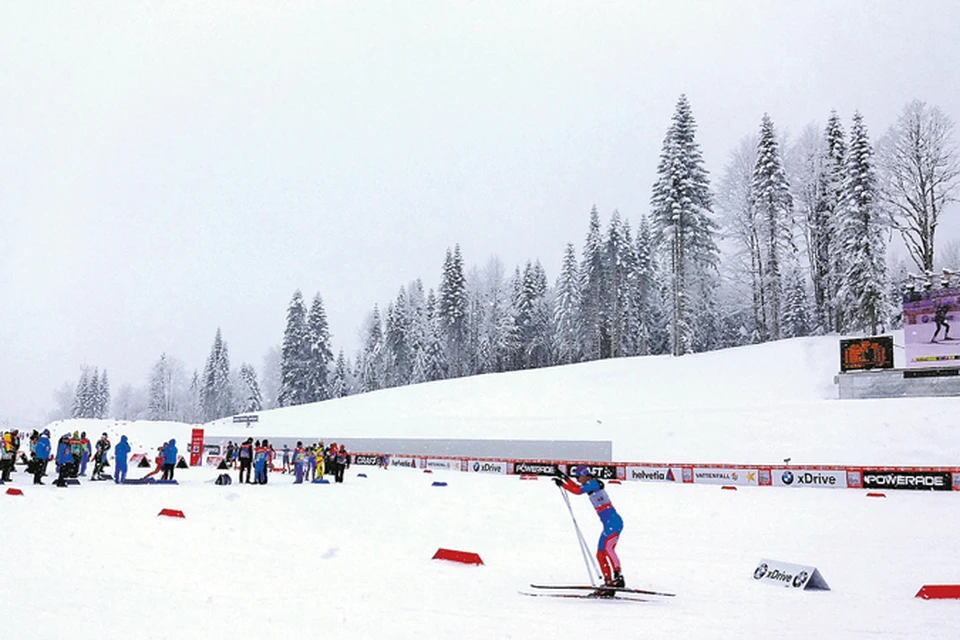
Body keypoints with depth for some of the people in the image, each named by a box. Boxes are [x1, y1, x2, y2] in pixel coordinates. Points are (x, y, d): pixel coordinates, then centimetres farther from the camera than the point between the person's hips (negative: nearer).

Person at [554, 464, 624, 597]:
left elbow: (578, 490, -22)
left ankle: (618, 577, -37)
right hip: (609, 524, 10)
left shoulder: (593, 483, -8)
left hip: (613, 522, -10)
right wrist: (565, 477, 36)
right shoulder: (591, 485, 20)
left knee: (606, 546, -28)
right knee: (600, 554, 7)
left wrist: (562, 484, -14)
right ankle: (608, 584, 6)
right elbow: (577, 488, 38)